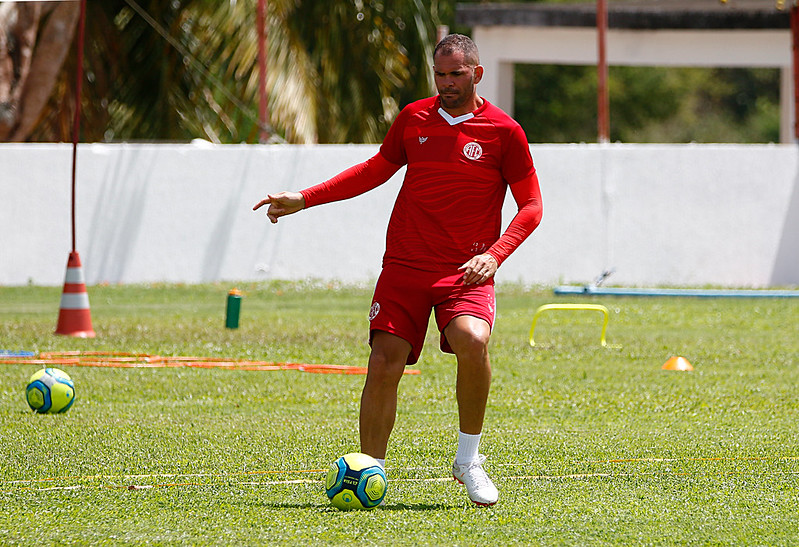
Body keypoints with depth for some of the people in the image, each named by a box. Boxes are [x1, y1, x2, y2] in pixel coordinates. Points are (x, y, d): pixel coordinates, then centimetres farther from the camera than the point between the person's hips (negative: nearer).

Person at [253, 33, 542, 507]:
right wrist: (305, 199, 18)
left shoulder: (504, 131, -3)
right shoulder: (414, 118, 8)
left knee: (472, 341, -29)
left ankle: (469, 459, -8)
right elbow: (378, 169, 23)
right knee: (384, 365, -10)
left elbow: (531, 206, 1)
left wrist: (494, 255, -15)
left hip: (466, 272, -3)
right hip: (404, 266, 3)